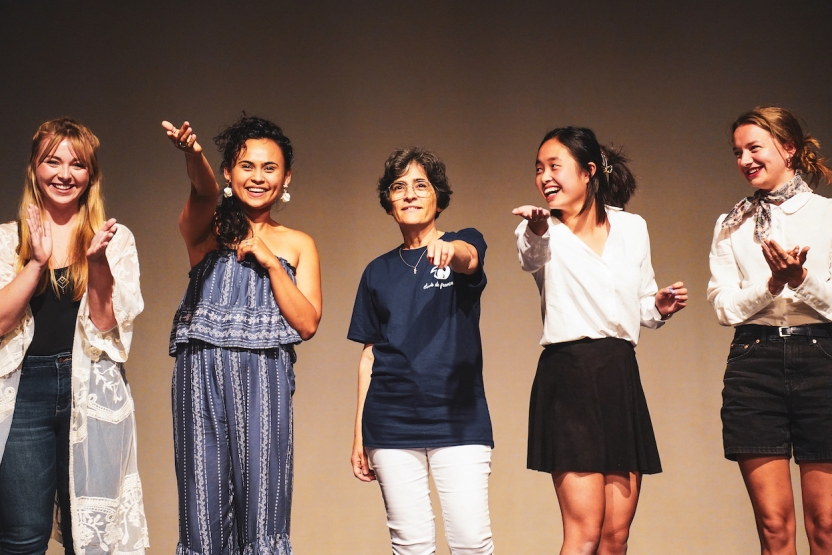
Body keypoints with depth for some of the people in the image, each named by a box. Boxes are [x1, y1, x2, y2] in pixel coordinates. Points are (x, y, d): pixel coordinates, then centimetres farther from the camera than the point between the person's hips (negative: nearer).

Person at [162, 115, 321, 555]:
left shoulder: (297, 245, 12)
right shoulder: (205, 228, 7)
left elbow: (307, 323, 3)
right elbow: (205, 192, -17)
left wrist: (269, 262, -6)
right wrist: (192, 156, -39)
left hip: (264, 379, 1)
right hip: (203, 375, -1)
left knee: (261, 504, -4)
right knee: (206, 501, -1)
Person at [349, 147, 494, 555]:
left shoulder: (465, 244, 7)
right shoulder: (378, 272, 13)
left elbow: (469, 258, -20)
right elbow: (369, 356, 13)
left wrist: (449, 250, -44)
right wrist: (360, 434, 8)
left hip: (458, 417, -2)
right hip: (392, 423, 2)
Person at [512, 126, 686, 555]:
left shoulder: (633, 228, 11)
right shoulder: (540, 231, 0)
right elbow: (532, 258, -26)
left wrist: (661, 306, -1)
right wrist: (536, 231, -48)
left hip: (622, 378, 4)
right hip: (568, 378, -4)